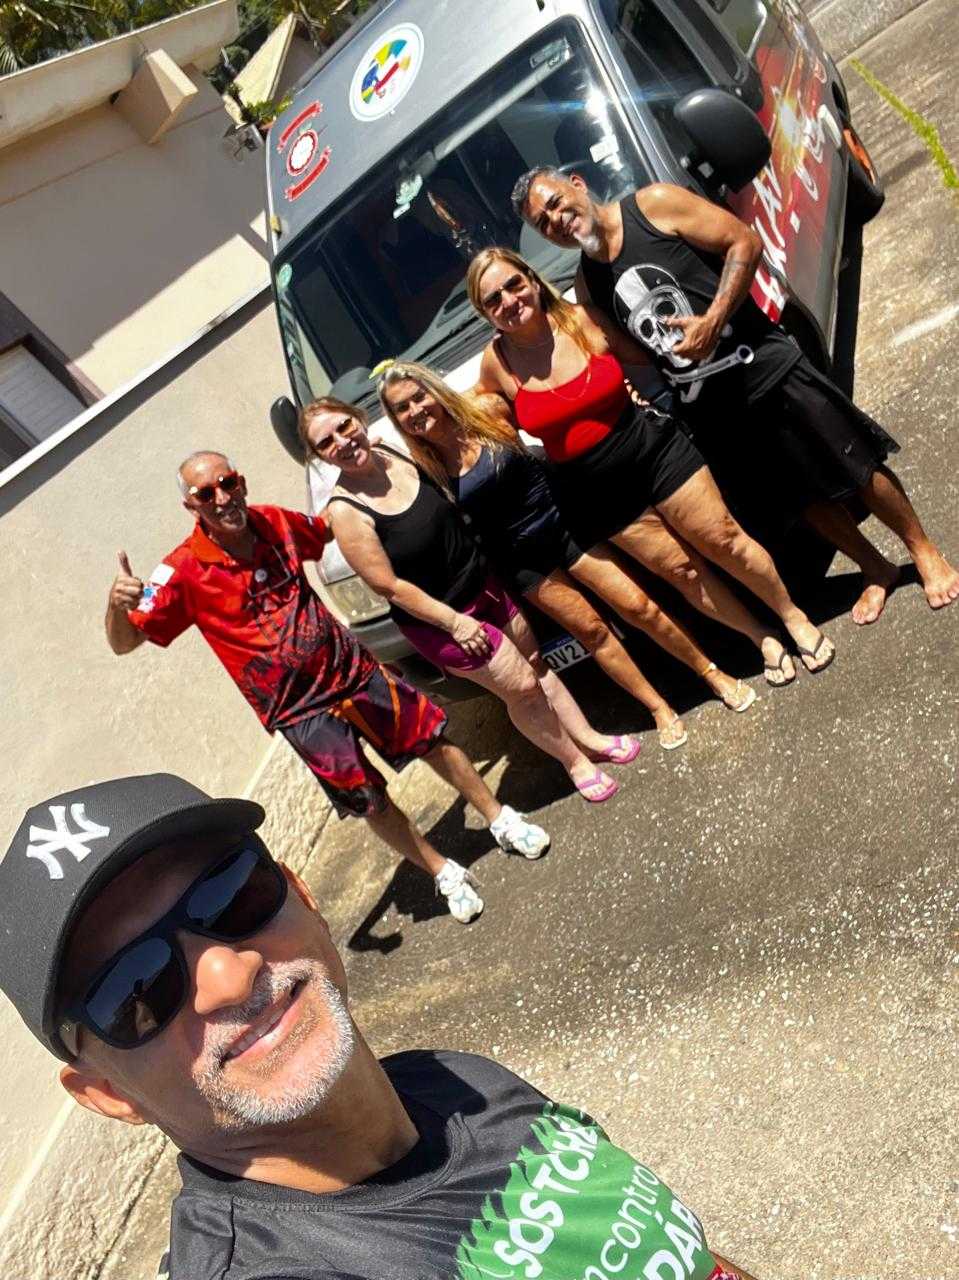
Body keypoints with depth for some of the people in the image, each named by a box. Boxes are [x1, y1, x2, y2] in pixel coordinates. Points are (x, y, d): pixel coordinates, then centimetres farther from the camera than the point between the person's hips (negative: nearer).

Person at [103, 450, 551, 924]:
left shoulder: (274, 522, -4)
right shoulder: (184, 571, -16)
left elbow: (329, 529, 18)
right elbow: (123, 641, -17)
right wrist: (116, 602, -39)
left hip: (351, 667, 4)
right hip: (299, 710, -3)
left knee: (432, 737, 11)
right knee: (370, 801, 7)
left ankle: (500, 818, 36)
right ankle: (444, 874, 31)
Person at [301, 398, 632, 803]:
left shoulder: (390, 452, -6)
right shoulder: (346, 512, -25)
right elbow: (389, 586, -21)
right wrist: (454, 622, -17)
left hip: (483, 582, 7)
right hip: (440, 616, -6)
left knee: (534, 661, 18)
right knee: (522, 687, 3)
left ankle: (588, 737, 37)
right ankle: (575, 761, 27)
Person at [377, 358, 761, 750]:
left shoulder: (486, 415, -11)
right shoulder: (423, 468, -11)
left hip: (561, 521, 0)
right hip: (520, 558, 0)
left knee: (639, 606, -1)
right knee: (591, 629, 6)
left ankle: (713, 673, 19)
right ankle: (660, 709, 23)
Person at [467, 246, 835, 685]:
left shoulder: (583, 320, -10)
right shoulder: (497, 361, -8)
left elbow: (648, 356, 4)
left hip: (654, 448, -1)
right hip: (596, 490, 1)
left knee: (724, 540, 4)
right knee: (679, 568, 8)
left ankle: (793, 617, 28)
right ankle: (762, 638, 29)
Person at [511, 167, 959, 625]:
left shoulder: (654, 204, -8)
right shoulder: (586, 286, 5)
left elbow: (744, 242, -11)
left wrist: (712, 321, -22)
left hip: (765, 366, -4)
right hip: (708, 409, 4)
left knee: (856, 466, 4)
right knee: (802, 497, 13)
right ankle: (876, 571, 35)